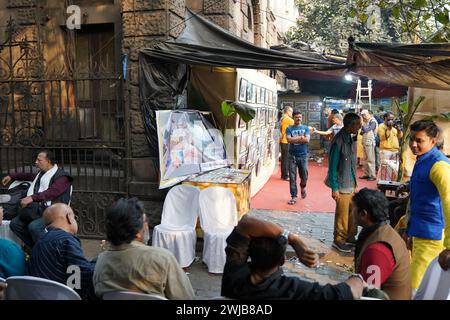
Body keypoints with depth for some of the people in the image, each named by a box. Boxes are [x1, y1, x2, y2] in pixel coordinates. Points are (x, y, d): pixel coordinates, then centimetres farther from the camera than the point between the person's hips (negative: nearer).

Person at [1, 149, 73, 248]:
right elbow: (29, 176, 43)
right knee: (15, 223, -9)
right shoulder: (41, 174, 21)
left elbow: (52, 192, -24)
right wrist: (11, 176, 45)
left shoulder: (61, 176, -8)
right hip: (37, 209, 9)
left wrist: (32, 198, -32)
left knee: (33, 226, -31)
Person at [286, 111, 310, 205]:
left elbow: (307, 140, -10)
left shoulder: (306, 128, 6)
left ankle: (303, 187, 39)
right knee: (292, 177, -1)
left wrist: (294, 139, -11)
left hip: (303, 156, 1)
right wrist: (300, 138, -11)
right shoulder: (289, 128, 2)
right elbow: (289, 139, -14)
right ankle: (294, 197, 8)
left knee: (304, 176, 5)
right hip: (292, 156, -1)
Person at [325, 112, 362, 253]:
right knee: (342, 215, 3)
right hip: (343, 185, -8)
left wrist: (355, 182, 16)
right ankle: (339, 241, 19)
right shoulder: (338, 141, -19)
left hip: (352, 184, 8)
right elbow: (332, 166, -18)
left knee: (353, 213, 15)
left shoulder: (350, 138, 7)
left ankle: (350, 238, 30)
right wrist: (334, 188, -17)